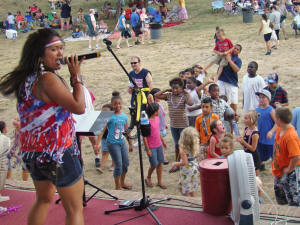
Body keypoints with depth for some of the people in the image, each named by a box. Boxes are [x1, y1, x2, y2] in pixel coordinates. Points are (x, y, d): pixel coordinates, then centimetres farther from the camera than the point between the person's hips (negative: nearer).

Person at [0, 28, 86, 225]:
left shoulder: (27, 79, 7)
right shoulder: (48, 78, -19)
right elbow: (79, 107, -18)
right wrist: (76, 76, -10)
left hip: (33, 152, 9)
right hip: (57, 152, -9)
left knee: (44, 199, 28)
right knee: (75, 209, 2)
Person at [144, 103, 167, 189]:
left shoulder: (157, 118, 3)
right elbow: (144, 137, -17)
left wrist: (163, 141, 22)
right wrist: (148, 149, -16)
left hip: (159, 145, 7)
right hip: (151, 147, -7)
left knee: (160, 163, 10)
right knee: (154, 164, -3)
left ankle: (159, 182, 21)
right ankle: (148, 178, 24)